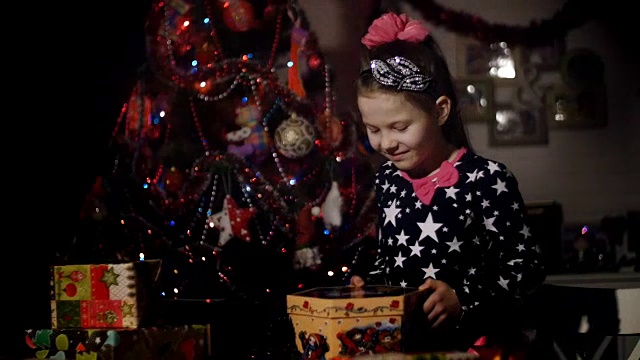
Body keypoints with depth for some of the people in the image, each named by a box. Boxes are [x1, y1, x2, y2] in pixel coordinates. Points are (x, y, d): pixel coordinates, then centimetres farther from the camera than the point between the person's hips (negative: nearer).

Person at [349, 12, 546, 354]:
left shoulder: (487, 179, -10)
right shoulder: (387, 178, 10)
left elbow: (526, 266, -7)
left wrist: (463, 300, -17)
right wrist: (365, 282, 5)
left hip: (471, 342, -4)